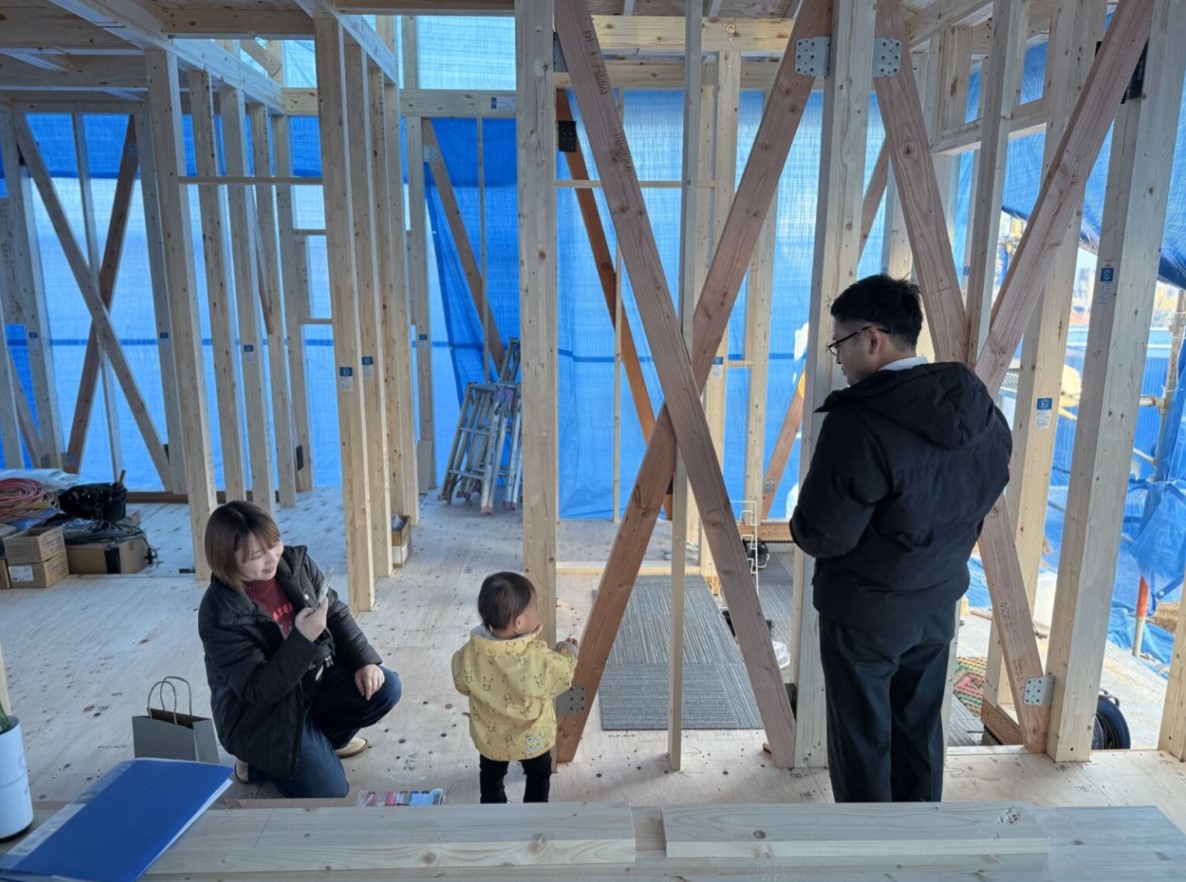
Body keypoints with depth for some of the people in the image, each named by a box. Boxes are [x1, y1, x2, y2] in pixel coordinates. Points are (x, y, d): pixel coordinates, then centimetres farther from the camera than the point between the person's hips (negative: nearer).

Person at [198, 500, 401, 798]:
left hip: (315, 678, 6)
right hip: (264, 714, -6)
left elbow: (336, 613, 1)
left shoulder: (295, 562, -11)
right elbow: (257, 690, -27)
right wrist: (303, 638, -39)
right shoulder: (219, 616, -27)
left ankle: (324, 738, 16)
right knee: (329, 792, -12)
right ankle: (259, 760, 14)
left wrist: (364, 660, -12)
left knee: (385, 688, -9)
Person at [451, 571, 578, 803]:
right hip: (532, 738, -2)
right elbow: (563, 677, -16)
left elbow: (462, 685, -8)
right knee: (538, 776, 29)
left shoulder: (470, 653, -27)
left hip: (489, 737, 2)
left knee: (491, 776, 31)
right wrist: (568, 652, 2)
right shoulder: (539, 657, -36)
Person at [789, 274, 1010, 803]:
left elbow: (821, 536, -24)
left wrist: (800, 526, -3)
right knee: (920, 731, 22)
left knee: (862, 740, 10)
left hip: (865, 613, -7)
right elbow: (979, 507, 9)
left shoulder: (859, 422, -28)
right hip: (938, 603, 8)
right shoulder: (982, 412, -2)